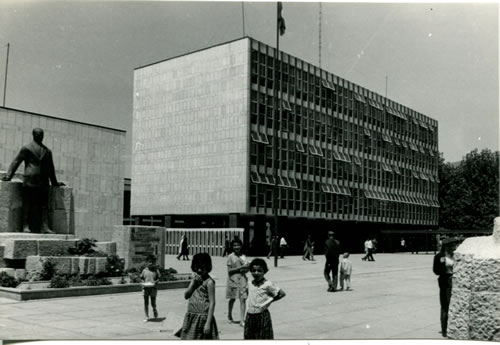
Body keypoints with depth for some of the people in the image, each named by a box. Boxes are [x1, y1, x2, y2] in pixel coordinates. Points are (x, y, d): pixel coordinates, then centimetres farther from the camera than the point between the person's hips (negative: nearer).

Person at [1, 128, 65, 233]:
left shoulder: (47, 151, 18)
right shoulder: (27, 148, 6)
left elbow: (50, 168, 25)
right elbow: (16, 162, 4)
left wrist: (55, 182, 28)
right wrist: (8, 176, -5)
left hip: (43, 182, 4)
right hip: (30, 180, -4)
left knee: (44, 205, -3)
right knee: (27, 204, -4)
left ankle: (45, 227, -6)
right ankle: (25, 226, -1)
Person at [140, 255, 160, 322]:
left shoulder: (156, 270, 4)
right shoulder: (144, 270, 7)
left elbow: (158, 278, 5)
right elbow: (142, 278, 12)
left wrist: (155, 282, -13)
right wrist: (143, 283, -5)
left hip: (153, 288, -1)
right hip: (145, 288, 1)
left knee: (153, 303, 1)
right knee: (146, 303, 3)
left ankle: (154, 310, 34)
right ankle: (147, 317, 12)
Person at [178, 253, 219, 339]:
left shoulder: (209, 282, -10)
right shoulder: (195, 279, 11)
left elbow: (212, 302, -13)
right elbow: (186, 296, 8)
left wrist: (208, 323, -18)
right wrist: (193, 283, -8)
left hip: (203, 318, -7)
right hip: (191, 317, 7)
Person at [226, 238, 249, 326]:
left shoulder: (243, 256, 9)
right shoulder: (230, 257, -3)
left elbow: (246, 269, 14)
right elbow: (229, 270, -9)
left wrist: (246, 268, -10)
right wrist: (240, 268, -17)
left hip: (243, 279, 3)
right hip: (233, 280, -3)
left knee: (243, 299, -6)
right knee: (232, 299, 10)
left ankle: (242, 320, -6)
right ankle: (229, 316, 33)